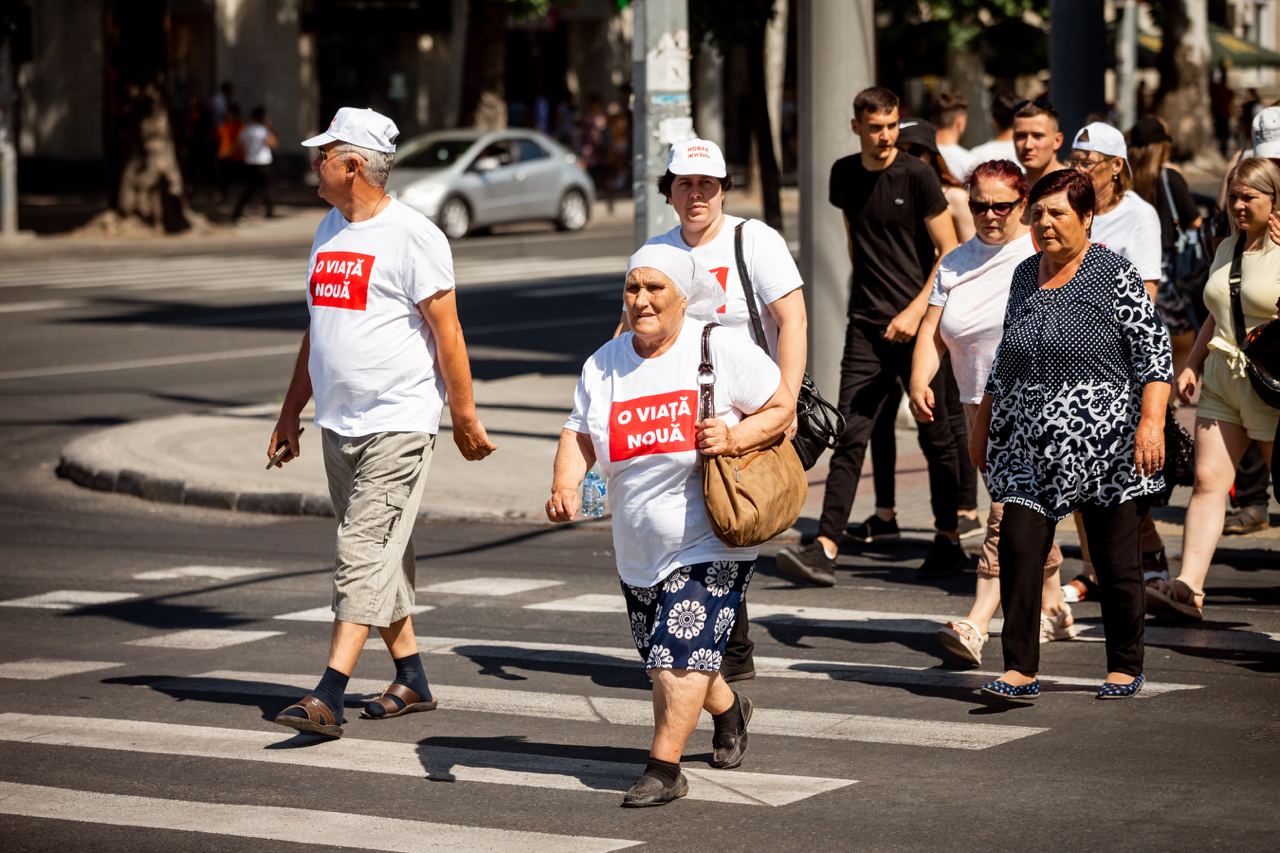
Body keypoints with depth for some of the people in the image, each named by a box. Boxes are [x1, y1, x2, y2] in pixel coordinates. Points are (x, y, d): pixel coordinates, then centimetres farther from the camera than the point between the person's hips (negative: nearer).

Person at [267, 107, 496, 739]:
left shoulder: (412, 235, -11)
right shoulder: (330, 229, 14)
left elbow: (447, 332, -10)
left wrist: (464, 416, -10)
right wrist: (290, 413, 21)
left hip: (398, 422, -8)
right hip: (338, 424, 8)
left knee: (364, 554, -13)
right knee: (379, 555, 13)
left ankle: (327, 697, -19)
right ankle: (411, 679, 24)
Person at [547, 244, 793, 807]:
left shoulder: (721, 349, -7)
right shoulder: (604, 364, 6)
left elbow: (782, 408, -3)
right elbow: (579, 434, 5)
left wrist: (735, 437, -21)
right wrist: (565, 485, -15)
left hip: (711, 543, -6)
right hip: (638, 548, 6)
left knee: (680, 653, -15)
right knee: (664, 659, 17)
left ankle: (663, 770, -8)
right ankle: (728, 711, 46)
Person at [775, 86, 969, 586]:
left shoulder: (916, 176, -6)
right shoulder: (844, 175, 8)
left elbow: (950, 253, -7)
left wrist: (916, 311, -16)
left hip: (919, 324, -4)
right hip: (867, 324, 4)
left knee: (936, 437, 5)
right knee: (850, 436, -5)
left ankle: (949, 541, 18)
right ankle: (825, 549, -11)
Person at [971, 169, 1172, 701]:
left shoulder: (1114, 275, -4)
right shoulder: (1025, 276, 13)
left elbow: (1154, 353, -7)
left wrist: (1151, 422, -17)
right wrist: (983, 426, 22)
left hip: (1103, 444, -5)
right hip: (1032, 443, 5)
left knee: (1116, 558, 3)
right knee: (1019, 548, -7)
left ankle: (1125, 668, 17)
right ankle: (1021, 670, -4)